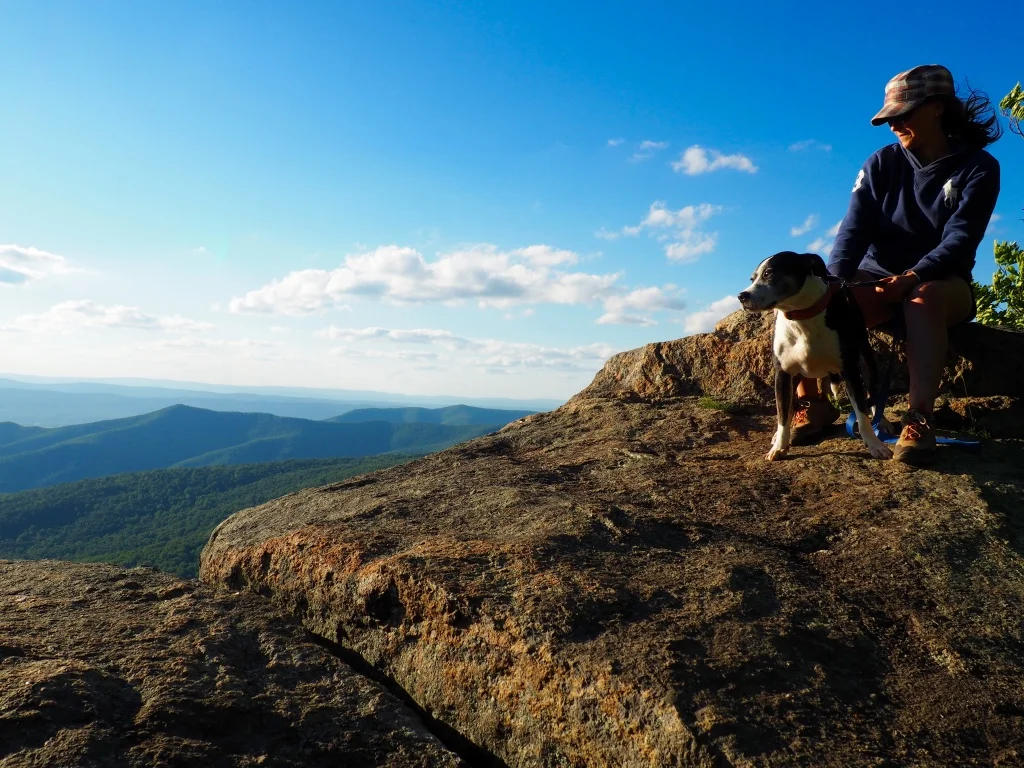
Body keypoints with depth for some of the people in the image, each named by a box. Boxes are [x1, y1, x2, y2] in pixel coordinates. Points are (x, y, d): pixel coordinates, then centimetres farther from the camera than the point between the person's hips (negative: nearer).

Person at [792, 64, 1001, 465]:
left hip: (942, 283, -2)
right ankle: (812, 401, -19)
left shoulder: (978, 168, -4)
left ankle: (919, 419, -44)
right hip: (879, 277, 2)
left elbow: (960, 239, -17)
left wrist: (914, 276, -38)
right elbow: (854, 228, -12)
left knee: (924, 297, -39)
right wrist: (836, 277, -32)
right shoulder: (881, 164, 2)